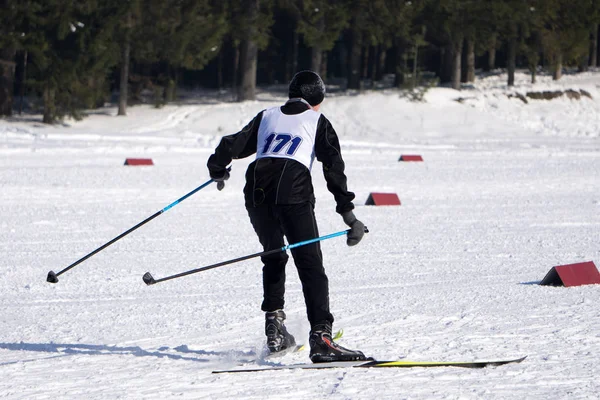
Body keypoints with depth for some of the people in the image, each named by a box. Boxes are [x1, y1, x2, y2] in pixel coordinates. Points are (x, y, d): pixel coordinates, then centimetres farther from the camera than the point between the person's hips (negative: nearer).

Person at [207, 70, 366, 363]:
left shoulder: (267, 116, 25)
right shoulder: (317, 121, 16)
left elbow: (234, 144, 24)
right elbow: (333, 166, 7)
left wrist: (217, 169, 44)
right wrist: (348, 213, 5)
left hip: (258, 189, 4)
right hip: (293, 190, -4)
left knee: (273, 258, 24)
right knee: (310, 265, -7)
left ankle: (274, 328, 16)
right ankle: (320, 336, -21)